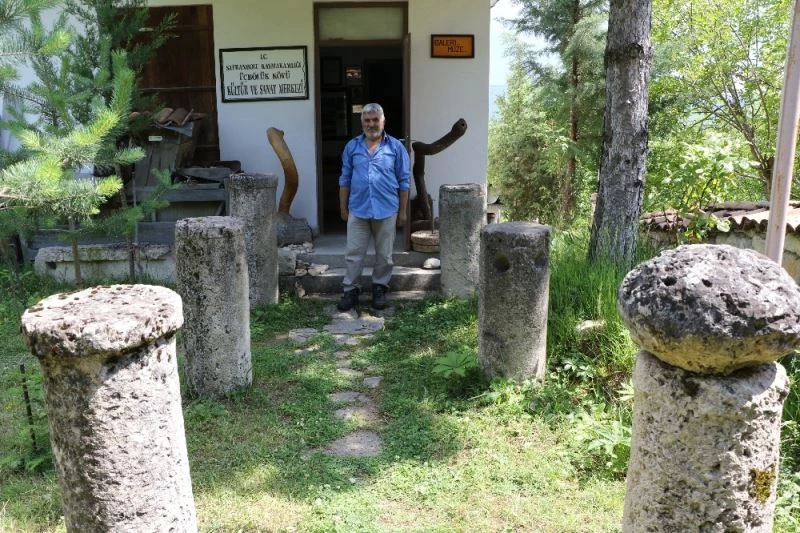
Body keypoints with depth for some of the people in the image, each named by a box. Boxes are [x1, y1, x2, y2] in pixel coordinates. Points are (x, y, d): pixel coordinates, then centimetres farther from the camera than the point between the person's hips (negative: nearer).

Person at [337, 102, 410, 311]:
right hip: (357, 210, 1)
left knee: (384, 255, 9)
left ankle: (380, 288, 24)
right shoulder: (352, 147, 5)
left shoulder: (396, 147, 0)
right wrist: (343, 207, 8)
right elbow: (345, 180, 10)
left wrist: (403, 211, 0)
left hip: (387, 211, -1)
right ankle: (351, 290, 15)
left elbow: (403, 182, 2)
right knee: (353, 254, 4)